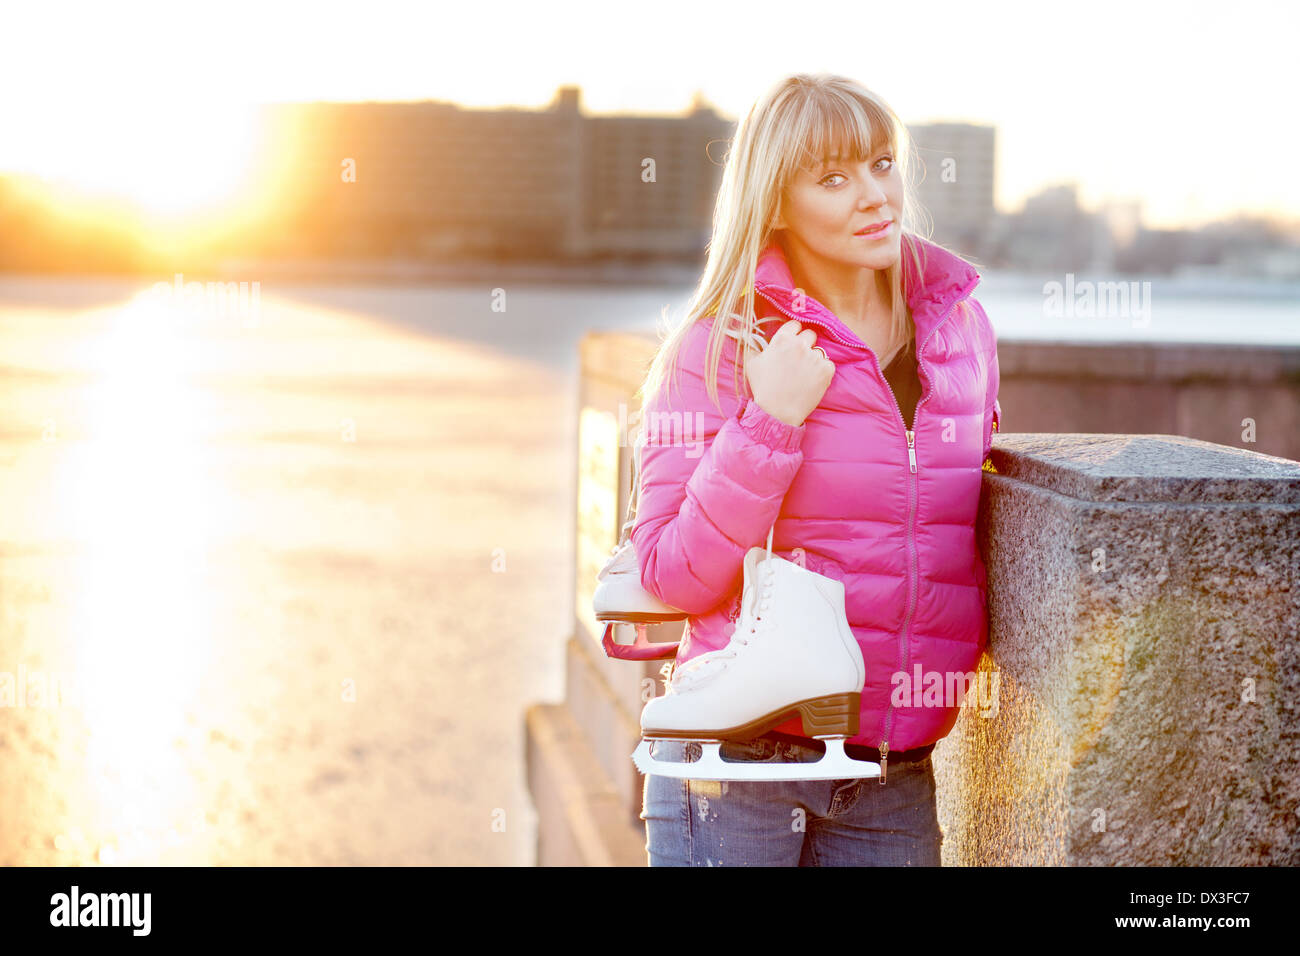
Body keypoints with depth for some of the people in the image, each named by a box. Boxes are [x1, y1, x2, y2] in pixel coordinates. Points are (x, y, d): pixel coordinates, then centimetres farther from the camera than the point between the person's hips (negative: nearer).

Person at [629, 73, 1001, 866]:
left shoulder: (959, 323, 6)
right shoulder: (716, 349, -8)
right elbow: (673, 575, -12)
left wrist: (975, 636, 8)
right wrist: (771, 422, -19)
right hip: (740, 764, -4)